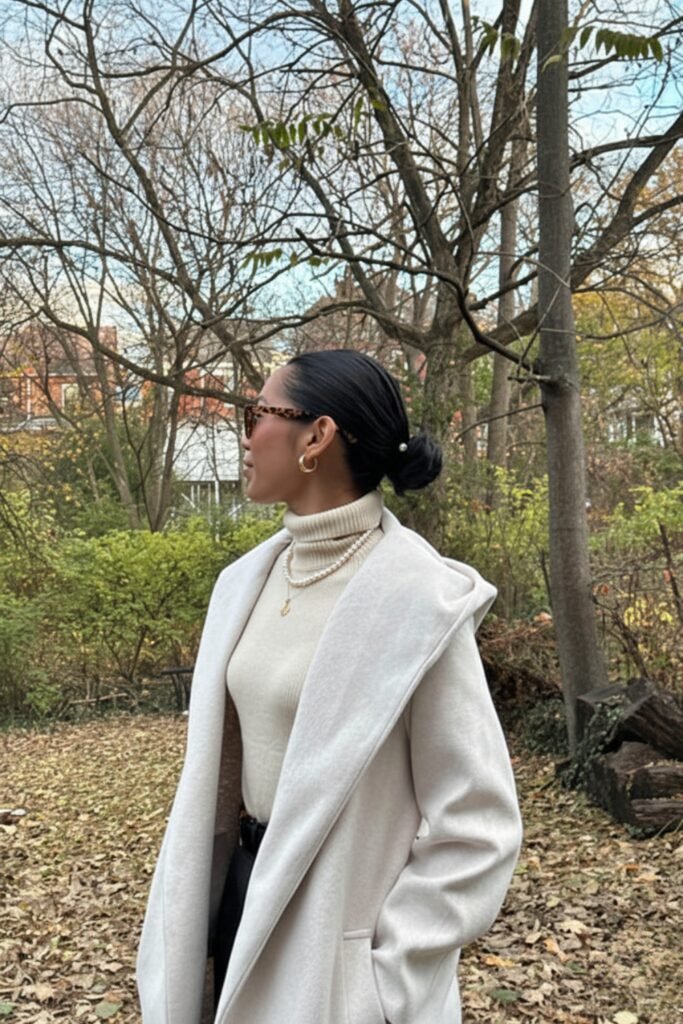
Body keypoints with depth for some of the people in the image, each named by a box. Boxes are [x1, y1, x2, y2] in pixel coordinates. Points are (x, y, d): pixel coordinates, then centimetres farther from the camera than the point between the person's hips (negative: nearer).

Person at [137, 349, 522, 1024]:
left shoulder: (416, 596, -18)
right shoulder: (250, 580, 2)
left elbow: (475, 825, -17)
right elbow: (221, 763, 7)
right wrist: (188, 923, 8)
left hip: (344, 927, -6)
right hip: (246, 893, 6)